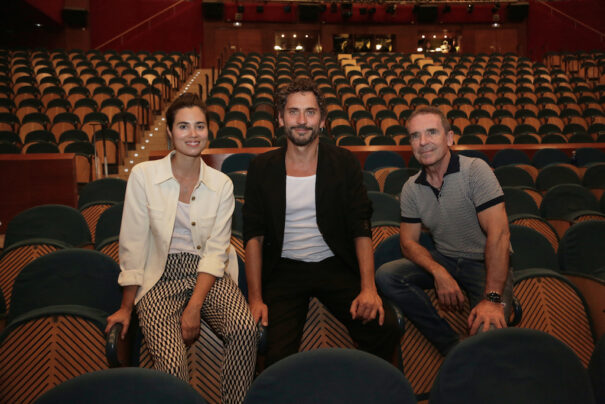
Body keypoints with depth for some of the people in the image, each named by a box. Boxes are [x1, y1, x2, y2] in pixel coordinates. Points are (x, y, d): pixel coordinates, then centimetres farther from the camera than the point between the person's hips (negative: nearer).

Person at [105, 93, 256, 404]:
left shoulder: (221, 184, 1)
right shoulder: (144, 175, -4)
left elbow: (215, 251, -3)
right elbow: (132, 246, -1)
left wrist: (194, 308, -14)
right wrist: (126, 307, 1)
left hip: (208, 275, 2)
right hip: (162, 277, -1)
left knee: (245, 330, -28)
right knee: (171, 365, -27)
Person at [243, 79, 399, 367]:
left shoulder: (344, 164, 3)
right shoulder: (262, 168, 3)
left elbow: (361, 229, -1)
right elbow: (254, 236, 1)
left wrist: (368, 287, -15)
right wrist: (255, 298, -8)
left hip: (335, 266, 1)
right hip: (284, 269, 0)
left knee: (385, 328, -21)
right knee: (277, 355, -22)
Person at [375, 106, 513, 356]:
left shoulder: (475, 170, -15)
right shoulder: (411, 189, 1)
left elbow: (498, 234, -22)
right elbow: (409, 242, 2)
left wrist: (493, 298, -29)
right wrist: (439, 272, -20)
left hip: (485, 263, -5)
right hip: (443, 260, 6)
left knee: (487, 331, -32)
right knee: (385, 275, -19)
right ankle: (454, 349, -11)